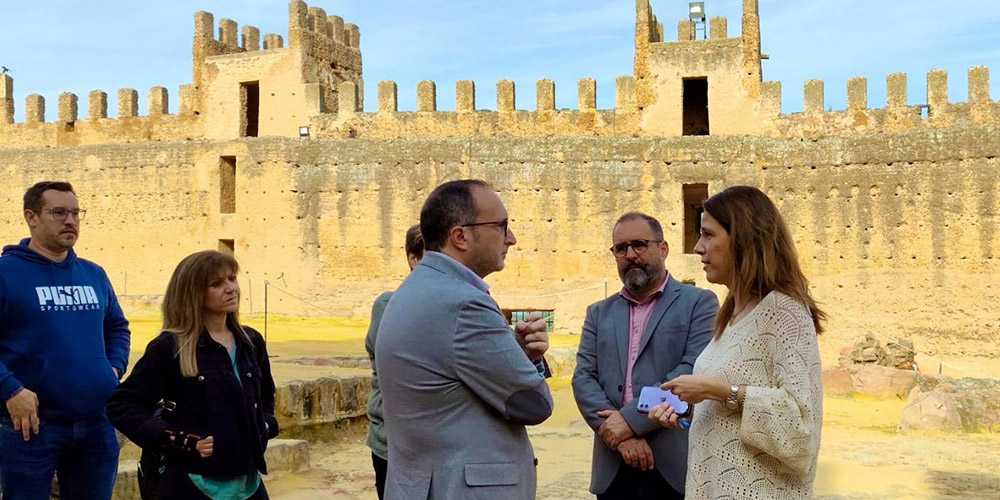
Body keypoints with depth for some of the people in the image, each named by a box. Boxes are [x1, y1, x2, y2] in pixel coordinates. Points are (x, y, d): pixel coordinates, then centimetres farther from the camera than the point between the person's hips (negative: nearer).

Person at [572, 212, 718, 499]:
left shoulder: (698, 303, 2)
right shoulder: (599, 313, 14)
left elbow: (694, 370, -11)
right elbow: (583, 378, 4)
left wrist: (630, 419, -16)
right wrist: (619, 434, -12)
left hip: (675, 464, -3)